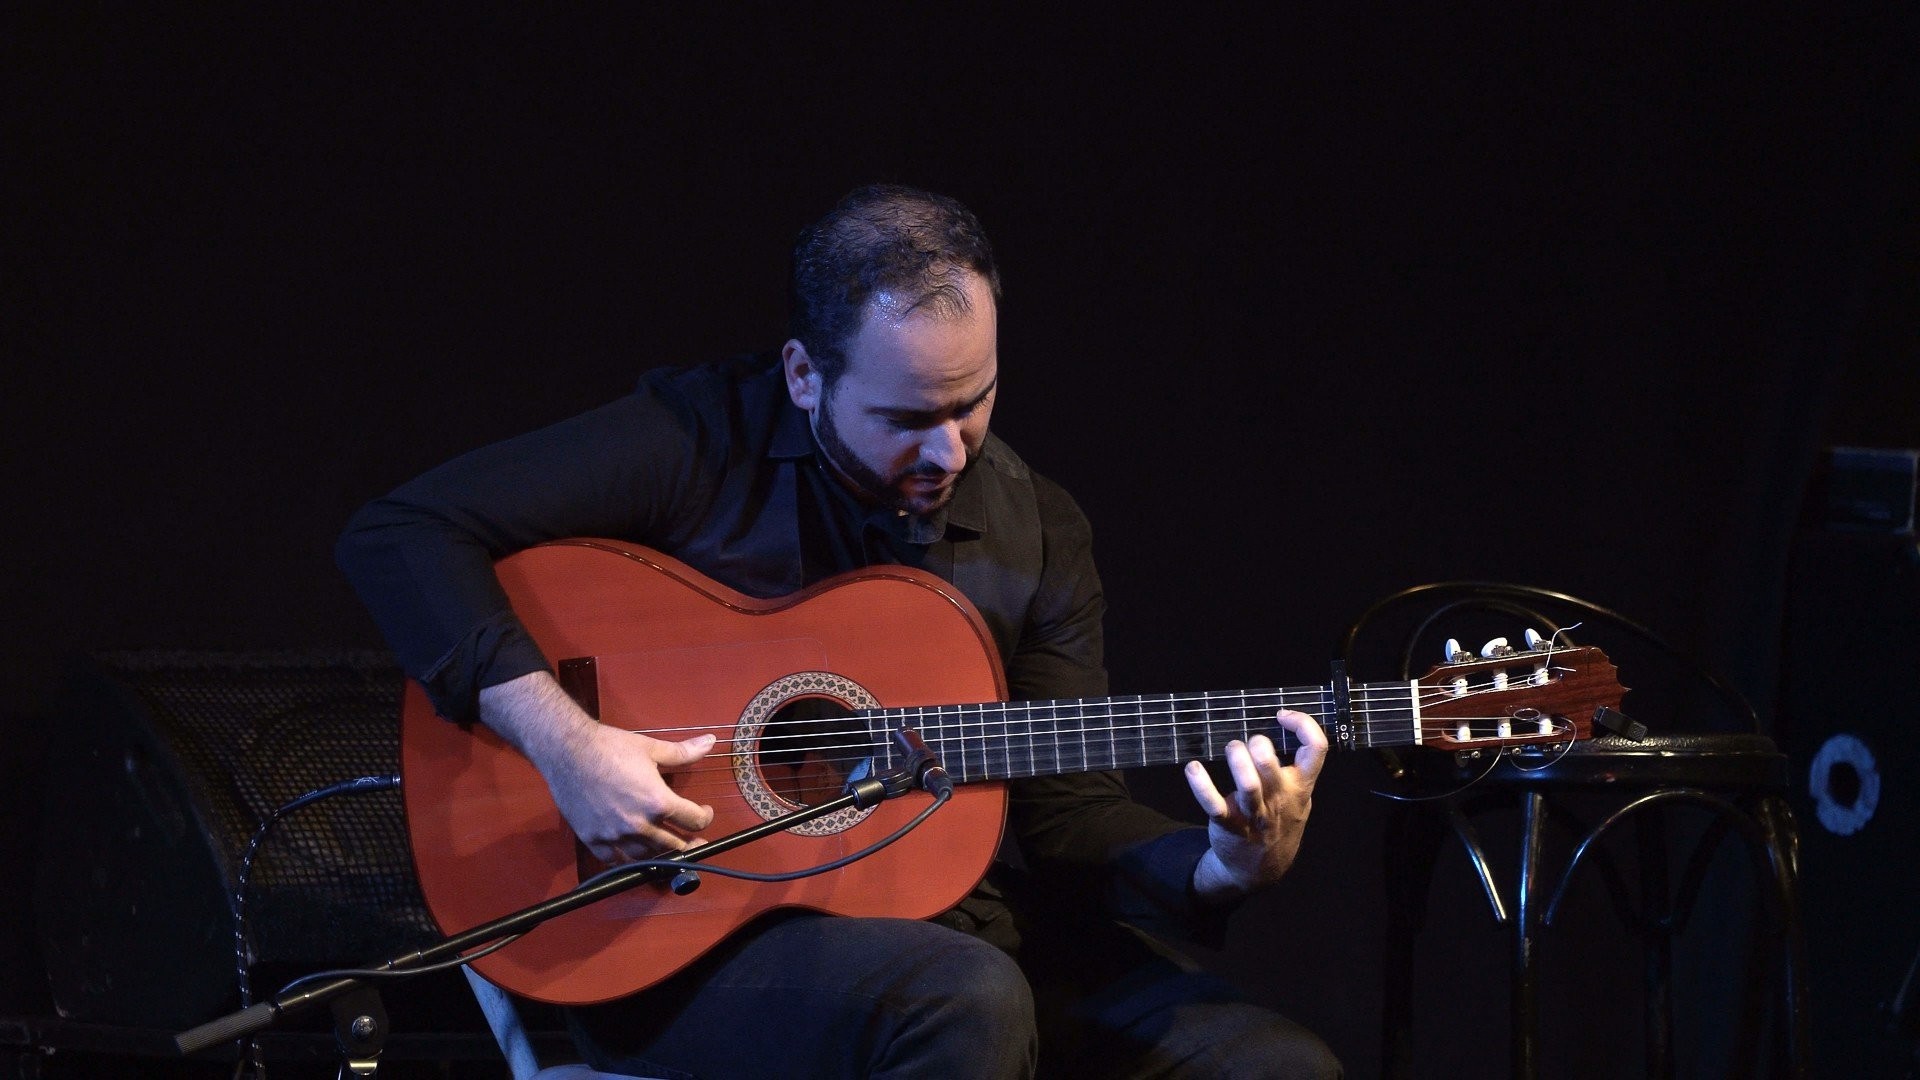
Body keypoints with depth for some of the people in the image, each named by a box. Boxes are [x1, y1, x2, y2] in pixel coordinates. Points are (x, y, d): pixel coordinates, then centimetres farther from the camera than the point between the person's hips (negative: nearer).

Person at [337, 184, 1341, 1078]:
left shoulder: (1034, 529, 7)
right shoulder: (703, 440, -7)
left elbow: (1066, 812, 7)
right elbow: (399, 534, -13)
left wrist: (1223, 868, -14)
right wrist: (563, 740, -23)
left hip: (949, 919, 5)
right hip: (682, 939, -4)